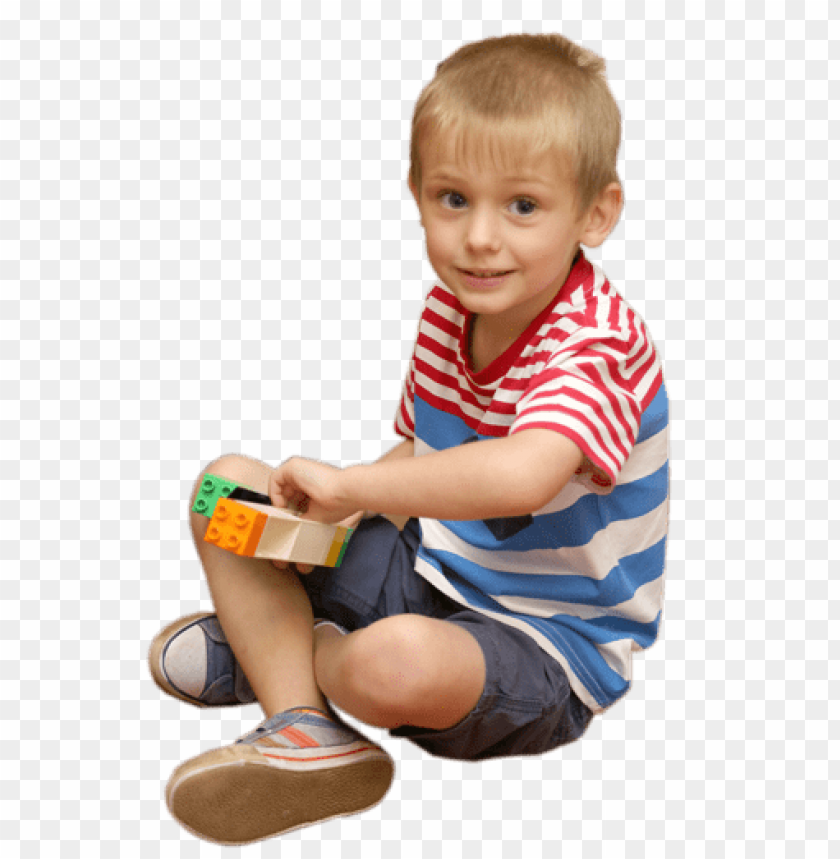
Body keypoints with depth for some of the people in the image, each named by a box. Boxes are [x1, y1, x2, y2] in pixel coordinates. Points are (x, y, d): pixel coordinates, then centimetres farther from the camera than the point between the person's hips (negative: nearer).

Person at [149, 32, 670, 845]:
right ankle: (299, 723, -12)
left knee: (395, 663, -40)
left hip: (549, 646, -8)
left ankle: (274, 646, -1)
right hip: (431, 570, 8)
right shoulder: (447, 313, -1)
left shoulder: (597, 348, -26)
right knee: (229, 487, 4)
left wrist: (348, 483, -36)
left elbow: (518, 477, -46)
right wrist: (329, 506, -7)